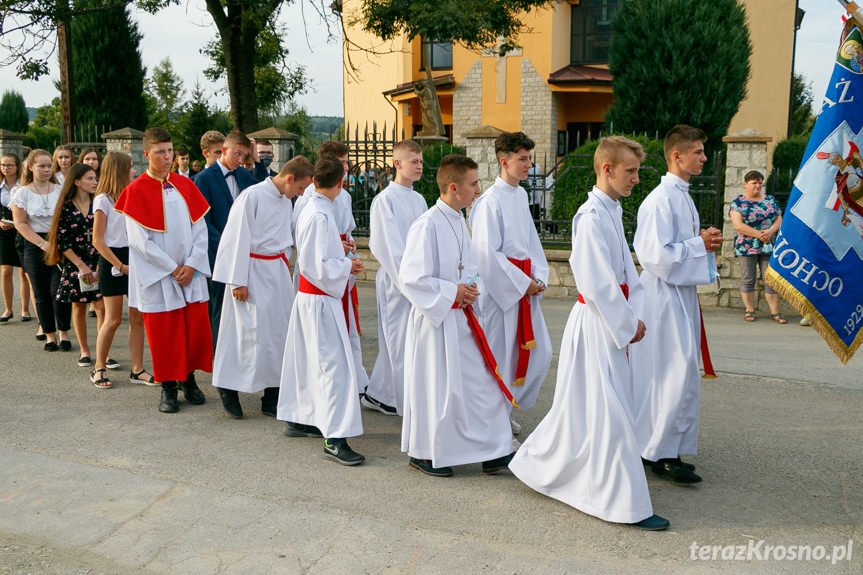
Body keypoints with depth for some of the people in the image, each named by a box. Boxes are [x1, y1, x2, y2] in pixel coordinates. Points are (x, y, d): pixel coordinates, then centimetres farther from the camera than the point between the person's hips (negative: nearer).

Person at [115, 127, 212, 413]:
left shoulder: (184, 185, 7)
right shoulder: (135, 191, -5)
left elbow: (200, 229, 4)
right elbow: (139, 240, -10)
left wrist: (191, 265, -8)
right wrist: (173, 268, -12)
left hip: (191, 272, 4)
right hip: (157, 275, -3)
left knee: (197, 327, 5)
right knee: (163, 333, 3)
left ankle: (189, 378, 23)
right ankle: (168, 388, 17)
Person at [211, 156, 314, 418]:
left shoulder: (285, 201, 12)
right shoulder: (252, 196, -13)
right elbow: (237, 238, -14)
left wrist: (286, 268, 17)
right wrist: (237, 280, -14)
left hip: (278, 270, 8)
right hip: (254, 271, -8)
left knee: (281, 332, 6)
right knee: (255, 333, -7)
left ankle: (272, 397, 15)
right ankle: (228, 386, 12)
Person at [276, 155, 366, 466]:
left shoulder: (311, 209, 9)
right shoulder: (320, 216, -21)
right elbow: (319, 266, -24)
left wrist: (343, 262, 15)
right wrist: (348, 265, -11)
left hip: (308, 296, 10)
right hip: (320, 299, -10)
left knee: (308, 359, 18)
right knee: (334, 364, -8)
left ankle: (297, 419, 32)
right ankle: (334, 439, -5)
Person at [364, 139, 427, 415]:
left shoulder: (419, 200, 13)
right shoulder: (385, 200, -9)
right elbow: (389, 246, -14)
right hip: (395, 280, -7)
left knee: (394, 340, 14)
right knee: (401, 342, -2)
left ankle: (377, 395, 28)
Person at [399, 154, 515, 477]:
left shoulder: (458, 221, 8)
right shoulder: (427, 225, -19)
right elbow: (412, 277, -21)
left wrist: (469, 287, 0)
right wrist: (452, 292, -16)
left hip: (461, 317, 9)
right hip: (435, 318, -8)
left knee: (483, 381, 11)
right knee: (437, 387, 3)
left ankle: (493, 453, 23)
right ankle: (422, 453, 23)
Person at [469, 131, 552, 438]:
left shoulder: (521, 195, 11)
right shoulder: (491, 201, -15)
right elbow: (487, 253, -19)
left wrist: (538, 276, 3)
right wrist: (523, 283, -15)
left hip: (525, 285, 8)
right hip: (501, 288, -8)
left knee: (540, 352, 11)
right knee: (500, 353, 1)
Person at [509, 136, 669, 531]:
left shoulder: (611, 213, 14)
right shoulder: (592, 217, -18)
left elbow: (627, 273, 15)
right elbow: (598, 284, -22)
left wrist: (635, 317, 3)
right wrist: (628, 325, -13)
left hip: (613, 325, 10)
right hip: (596, 325, -10)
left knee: (585, 407, 18)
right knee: (608, 412, -3)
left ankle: (537, 464, 35)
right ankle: (624, 503, 7)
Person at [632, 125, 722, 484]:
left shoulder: (682, 196, 15)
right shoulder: (661, 199, -17)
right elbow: (655, 255, -24)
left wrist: (705, 241, 7)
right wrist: (700, 244, -15)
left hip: (682, 293, 10)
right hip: (665, 296, -10)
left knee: (679, 373, 14)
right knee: (675, 374, -7)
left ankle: (667, 447, 26)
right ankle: (661, 452, 5)